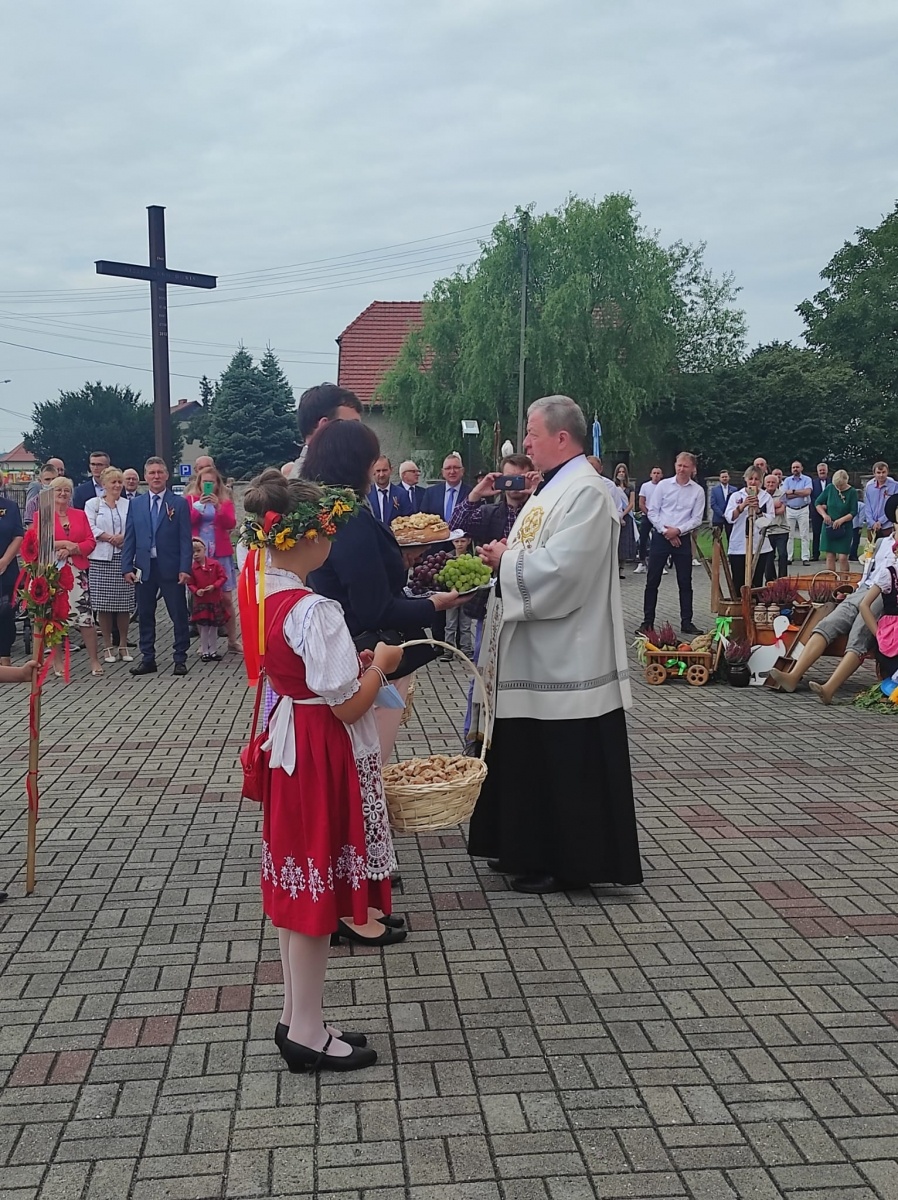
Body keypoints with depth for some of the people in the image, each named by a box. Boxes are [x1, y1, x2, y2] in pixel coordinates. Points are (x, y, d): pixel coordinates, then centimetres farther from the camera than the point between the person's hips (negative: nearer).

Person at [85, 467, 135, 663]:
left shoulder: (129, 505, 9)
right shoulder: (93, 504, 7)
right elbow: (90, 528, -4)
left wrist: (123, 537, -16)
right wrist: (109, 537, -10)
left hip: (124, 559, 1)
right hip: (101, 559, -1)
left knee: (124, 604, 3)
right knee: (104, 604, 1)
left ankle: (123, 645, 14)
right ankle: (107, 646, 11)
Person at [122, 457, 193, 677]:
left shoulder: (179, 504, 2)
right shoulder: (135, 504, 10)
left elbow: (185, 539, -2)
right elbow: (129, 538, 9)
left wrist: (185, 568, -11)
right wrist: (127, 567, 0)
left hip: (171, 568, -3)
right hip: (144, 568, 3)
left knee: (179, 615, 1)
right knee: (145, 615, 8)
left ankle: (180, 658, 11)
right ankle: (148, 659, 17)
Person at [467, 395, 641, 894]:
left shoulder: (586, 491, -18)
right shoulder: (554, 486, 14)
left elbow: (560, 570, -26)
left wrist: (506, 559, -12)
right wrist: (505, 557, 3)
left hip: (566, 657, -10)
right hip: (538, 652, 11)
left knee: (565, 766, 1)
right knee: (528, 757, 17)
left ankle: (570, 862, 13)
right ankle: (531, 849, 30)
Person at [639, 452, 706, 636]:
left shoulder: (697, 491, 1)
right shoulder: (663, 485, 1)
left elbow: (697, 519, 0)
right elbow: (652, 511, 0)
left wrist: (678, 530, -12)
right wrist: (665, 531, -10)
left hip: (683, 538, 0)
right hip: (660, 536, 0)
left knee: (685, 582, 6)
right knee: (652, 581, 1)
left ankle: (686, 622, 14)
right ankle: (647, 621, 8)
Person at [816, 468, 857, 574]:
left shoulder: (852, 492, -6)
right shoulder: (830, 488, 0)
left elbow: (853, 512, -4)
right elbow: (818, 503, 8)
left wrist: (841, 520, -19)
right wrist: (824, 514, -9)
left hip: (844, 528, -2)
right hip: (829, 527, 2)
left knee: (842, 557, -6)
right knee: (830, 556, 3)